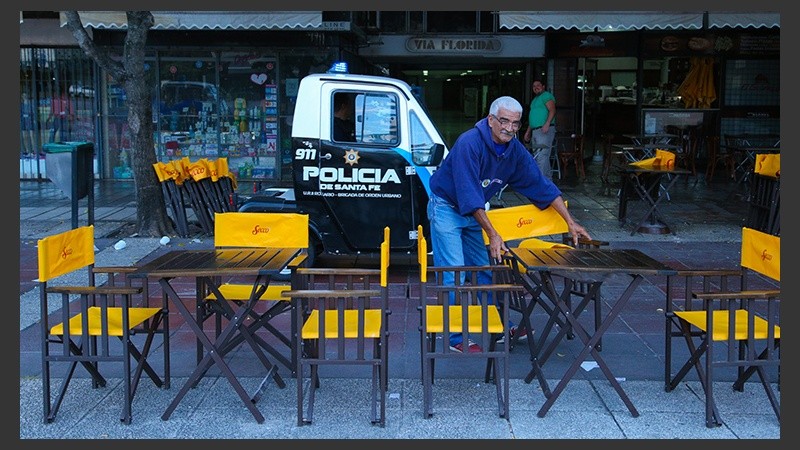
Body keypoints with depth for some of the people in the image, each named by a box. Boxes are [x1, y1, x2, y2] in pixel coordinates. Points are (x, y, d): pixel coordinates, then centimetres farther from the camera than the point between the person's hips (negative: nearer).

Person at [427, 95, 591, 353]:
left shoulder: (515, 150, -6)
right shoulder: (469, 144, -29)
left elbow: (541, 186, 0)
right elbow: (469, 196, -32)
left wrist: (570, 223, -3)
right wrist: (492, 235, -32)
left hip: (475, 211, 7)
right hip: (446, 208, -7)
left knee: (488, 270, 12)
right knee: (454, 276, -11)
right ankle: (455, 338, -2)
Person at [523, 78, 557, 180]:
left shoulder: (546, 96, -3)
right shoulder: (535, 99, 26)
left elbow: (552, 110, -16)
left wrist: (547, 124, -29)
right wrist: (528, 132, 26)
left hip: (544, 131, -10)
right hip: (535, 131, 10)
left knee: (541, 156, -15)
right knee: (537, 156, 10)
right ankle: (548, 178, 15)